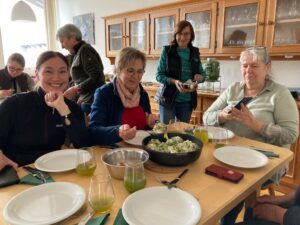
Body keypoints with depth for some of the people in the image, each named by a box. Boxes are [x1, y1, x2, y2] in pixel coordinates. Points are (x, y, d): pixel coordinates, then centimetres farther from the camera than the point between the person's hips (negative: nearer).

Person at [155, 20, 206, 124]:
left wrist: (200, 77, -11)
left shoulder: (195, 52, 4)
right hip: (168, 99, -3)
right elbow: (159, 75, -8)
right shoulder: (167, 51, -6)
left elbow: (202, 73, 12)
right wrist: (174, 81, -25)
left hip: (187, 101, 4)